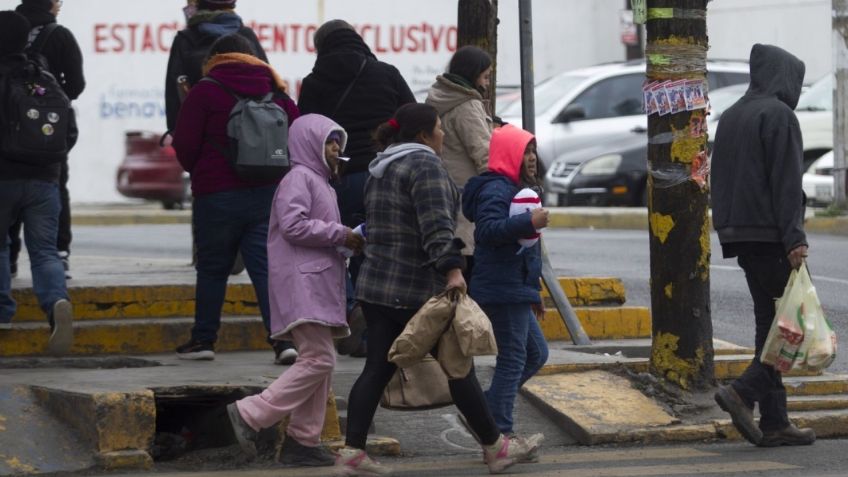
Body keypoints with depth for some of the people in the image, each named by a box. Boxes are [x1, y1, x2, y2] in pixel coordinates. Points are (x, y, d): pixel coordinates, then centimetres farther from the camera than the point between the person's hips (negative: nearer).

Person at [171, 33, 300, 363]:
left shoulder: (205, 92, -5)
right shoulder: (277, 94, 7)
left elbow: (184, 144, -5)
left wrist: (197, 171, 15)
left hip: (218, 195, -3)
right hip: (269, 194, 3)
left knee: (212, 267, 11)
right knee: (267, 267, 0)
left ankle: (204, 338, 15)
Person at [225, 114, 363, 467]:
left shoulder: (320, 182, 24)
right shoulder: (299, 178, -8)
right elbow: (293, 225, -20)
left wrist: (349, 239, 11)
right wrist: (340, 234, -15)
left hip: (319, 284, 11)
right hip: (302, 283, -11)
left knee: (320, 361, 8)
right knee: (319, 359, -16)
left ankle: (303, 441, 10)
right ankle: (249, 414, -14)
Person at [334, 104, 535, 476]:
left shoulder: (380, 170, 18)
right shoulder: (424, 164, -12)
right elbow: (436, 224, -24)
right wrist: (452, 269, -31)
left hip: (375, 287, 8)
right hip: (419, 290, -8)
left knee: (377, 369, 5)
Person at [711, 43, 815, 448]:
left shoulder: (731, 117, 17)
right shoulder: (778, 115, -10)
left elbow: (720, 182, 19)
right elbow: (786, 181, -17)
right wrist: (794, 239, -19)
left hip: (741, 235, 9)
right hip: (770, 233, -9)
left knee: (769, 322, 10)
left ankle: (774, 422, 7)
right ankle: (744, 391, -17)